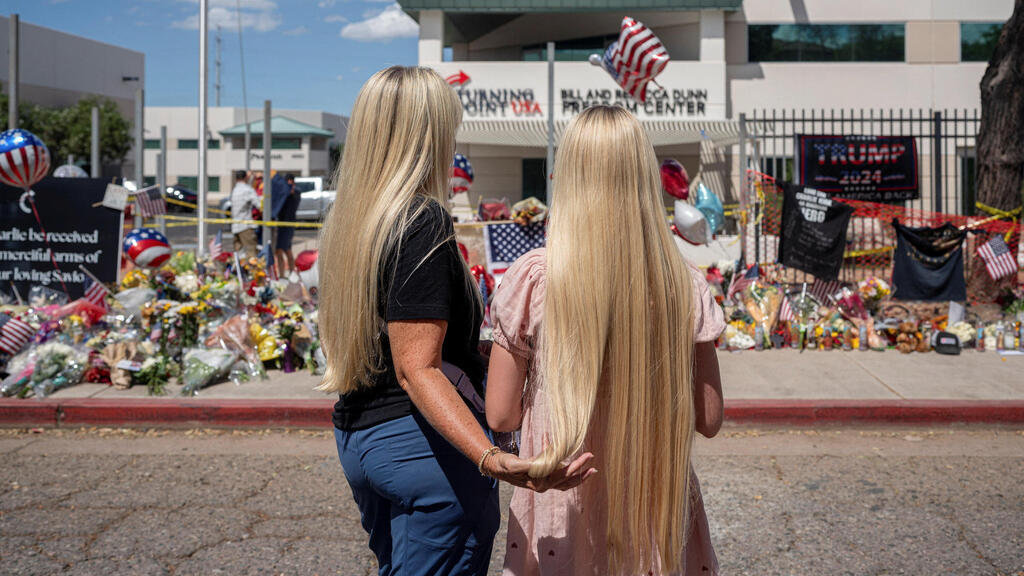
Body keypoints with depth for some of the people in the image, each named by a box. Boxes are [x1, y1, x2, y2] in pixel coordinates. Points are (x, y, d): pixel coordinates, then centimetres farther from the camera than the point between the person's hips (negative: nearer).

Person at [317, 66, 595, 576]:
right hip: (423, 441, -9)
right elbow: (417, 369, -25)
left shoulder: (343, 224, 7)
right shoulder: (424, 223, -17)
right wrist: (491, 459, -36)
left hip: (355, 436, 9)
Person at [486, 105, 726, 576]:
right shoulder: (684, 285, -9)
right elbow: (708, 419, -2)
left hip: (561, 522, -1)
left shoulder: (532, 279, -14)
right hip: (657, 511, 1)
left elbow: (500, 415, -7)